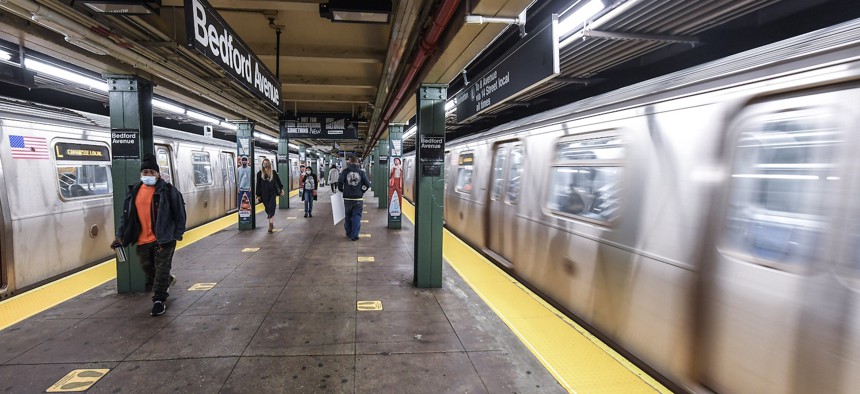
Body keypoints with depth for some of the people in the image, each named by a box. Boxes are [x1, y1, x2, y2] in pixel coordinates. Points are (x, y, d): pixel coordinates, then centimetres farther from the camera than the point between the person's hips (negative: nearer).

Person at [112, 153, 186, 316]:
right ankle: (167, 281, 45)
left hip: (163, 240, -5)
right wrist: (120, 235, 6)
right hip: (142, 241, 6)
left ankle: (159, 300, 11)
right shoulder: (134, 191, 6)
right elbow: (126, 215, 12)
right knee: (148, 270, 18)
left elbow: (179, 212, -6)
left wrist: (177, 234, -8)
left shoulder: (167, 190, -8)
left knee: (161, 270, 0)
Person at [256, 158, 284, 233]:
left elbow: (278, 181, 12)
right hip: (264, 194, 1)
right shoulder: (260, 173, 3)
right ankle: (271, 224, 27)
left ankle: (270, 225, -13)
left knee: (271, 209, -10)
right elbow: (258, 185, 4)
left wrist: (281, 189, 14)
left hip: (272, 193, -1)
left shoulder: (273, 172, 3)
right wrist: (258, 195, 3)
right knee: (267, 209, 9)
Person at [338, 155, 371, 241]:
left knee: (348, 216, 16)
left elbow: (340, 181, -12)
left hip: (347, 198, 1)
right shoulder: (361, 172, -1)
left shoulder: (345, 171, -2)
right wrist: (362, 191, 9)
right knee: (356, 216, 4)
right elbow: (367, 184, -6)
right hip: (358, 199, -1)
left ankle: (348, 233, 27)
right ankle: (354, 235, 1)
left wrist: (341, 190, 7)